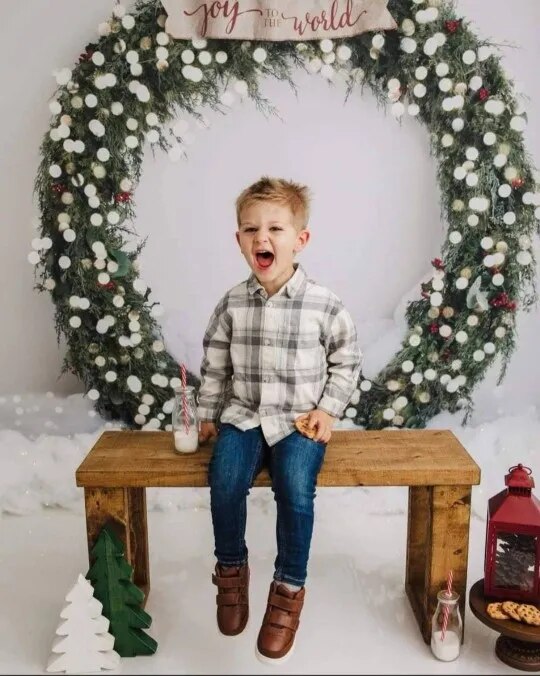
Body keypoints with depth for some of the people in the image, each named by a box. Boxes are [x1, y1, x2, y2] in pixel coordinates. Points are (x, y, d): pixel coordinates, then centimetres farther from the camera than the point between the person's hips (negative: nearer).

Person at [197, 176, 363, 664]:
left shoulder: (324, 305, -6)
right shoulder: (232, 304, 1)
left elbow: (347, 363, 6)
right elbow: (215, 365, 11)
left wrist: (328, 409, -3)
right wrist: (208, 416, 11)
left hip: (301, 420, -2)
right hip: (244, 415, 2)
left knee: (295, 489, -27)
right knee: (225, 481, -24)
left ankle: (290, 588, -2)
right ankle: (231, 568, 6)